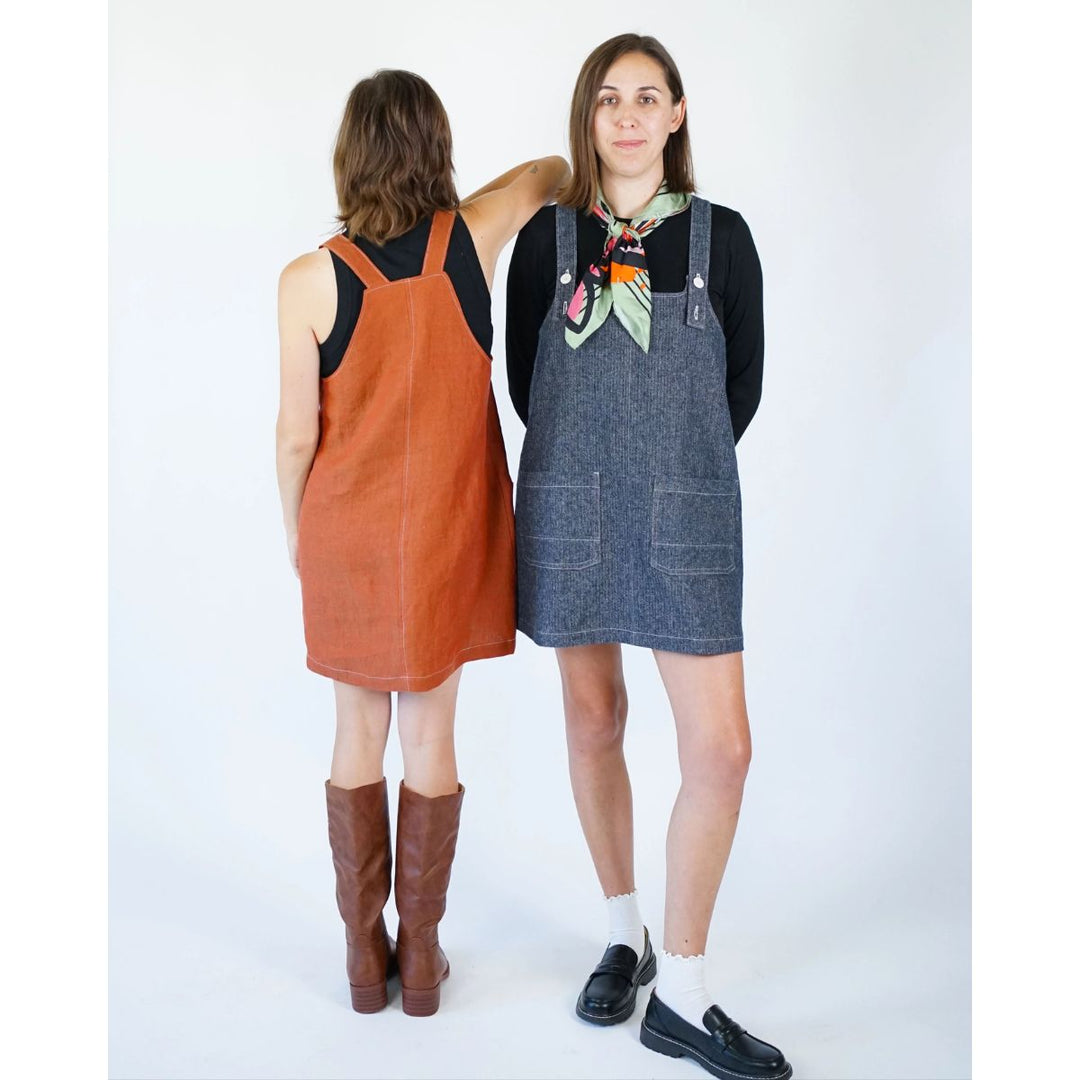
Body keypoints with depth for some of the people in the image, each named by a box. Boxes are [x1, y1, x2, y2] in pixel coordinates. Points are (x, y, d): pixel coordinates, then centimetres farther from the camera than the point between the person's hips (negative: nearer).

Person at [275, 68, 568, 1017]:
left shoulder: (309, 281, -13)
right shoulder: (475, 240, -9)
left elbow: (297, 433, -8)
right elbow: (551, 170, 12)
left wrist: (294, 528, 9)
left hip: (347, 539, -1)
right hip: (449, 535, 1)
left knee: (359, 733, 14)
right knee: (431, 736, 12)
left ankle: (366, 953, 26)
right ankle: (422, 953, 25)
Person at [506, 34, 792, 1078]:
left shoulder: (721, 236, 3)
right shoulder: (548, 236, 3)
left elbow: (741, 384, 8)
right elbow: (524, 377, 8)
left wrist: (677, 472, 8)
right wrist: (602, 467, 7)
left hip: (687, 519, 0)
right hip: (570, 511, 1)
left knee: (721, 747, -5)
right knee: (594, 721, 11)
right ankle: (624, 935, 32)